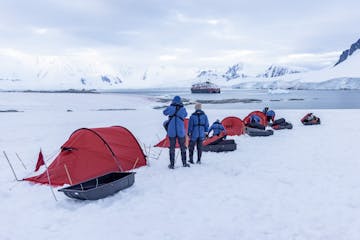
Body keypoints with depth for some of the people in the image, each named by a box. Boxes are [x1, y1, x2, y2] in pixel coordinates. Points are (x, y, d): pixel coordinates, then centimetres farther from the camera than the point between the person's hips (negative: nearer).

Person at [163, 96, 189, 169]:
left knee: (172, 147, 6)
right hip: (180, 131, 0)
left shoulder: (170, 108, -5)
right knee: (182, 147, 14)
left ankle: (172, 164, 6)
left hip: (171, 131, 0)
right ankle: (184, 163, 21)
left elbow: (164, 112, 12)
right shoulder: (183, 109, -3)